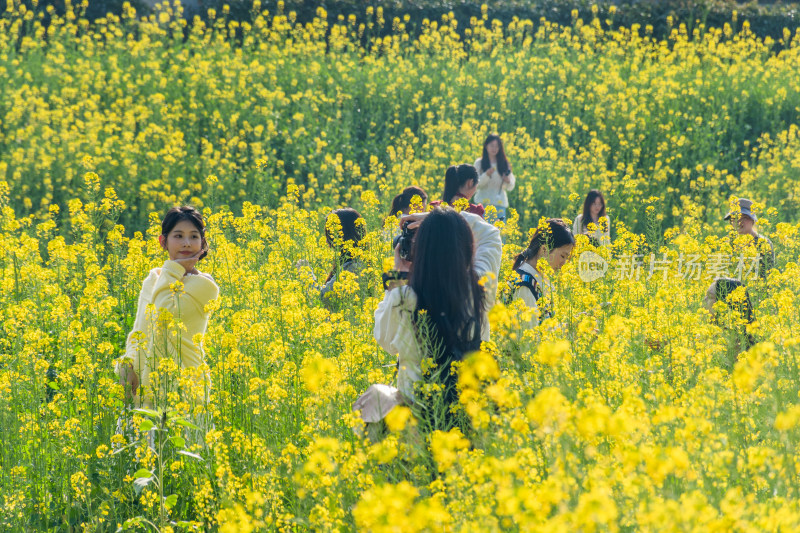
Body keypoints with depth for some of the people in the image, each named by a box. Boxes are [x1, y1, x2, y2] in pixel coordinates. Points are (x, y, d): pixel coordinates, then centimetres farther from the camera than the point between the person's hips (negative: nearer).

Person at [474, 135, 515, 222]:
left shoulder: (504, 163, 12)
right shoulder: (479, 163, 6)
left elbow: (510, 187, 10)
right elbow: (477, 184, -3)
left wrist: (508, 181, -12)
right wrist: (486, 175, -19)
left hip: (500, 203, 2)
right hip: (484, 202, -2)